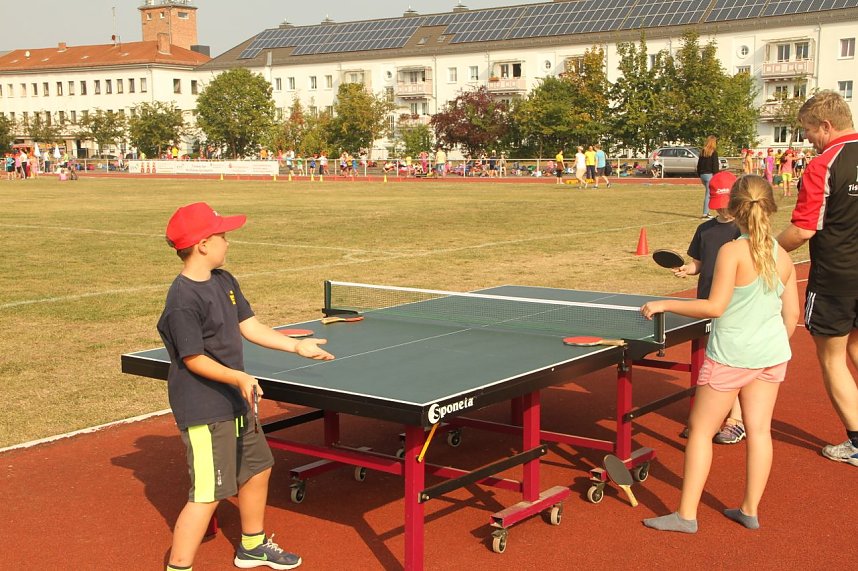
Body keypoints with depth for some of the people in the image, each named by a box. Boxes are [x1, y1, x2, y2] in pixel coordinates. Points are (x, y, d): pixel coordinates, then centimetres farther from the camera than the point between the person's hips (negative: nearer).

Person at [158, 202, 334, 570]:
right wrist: (239, 378, -32)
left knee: (257, 468, 23)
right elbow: (194, 359, -21)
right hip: (203, 411, -10)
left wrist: (297, 346, 8)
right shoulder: (183, 299, -22)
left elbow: (248, 326, 11)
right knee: (208, 494, -9)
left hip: (233, 403, 10)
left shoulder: (224, 281, 5)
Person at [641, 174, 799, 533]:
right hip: (771, 355, 6)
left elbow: (715, 307, -19)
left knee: (701, 430, 3)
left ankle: (687, 514, 6)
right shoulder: (783, 257, 2)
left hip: (731, 355, -6)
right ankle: (750, 510, 19)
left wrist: (664, 305, -12)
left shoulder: (733, 252, -16)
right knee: (759, 430, 11)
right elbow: (792, 314, 7)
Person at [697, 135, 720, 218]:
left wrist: (699, 175, 19)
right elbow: (715, 166, -12)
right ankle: (705, 213, -4)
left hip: (702, 175, 7)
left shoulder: (702, 152, 9)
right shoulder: (714, 152, -10)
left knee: (708, 193, 16)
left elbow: (699, 165, 13)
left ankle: (706, 212, 14)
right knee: (708, 194, -3)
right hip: (710, 175, -7)